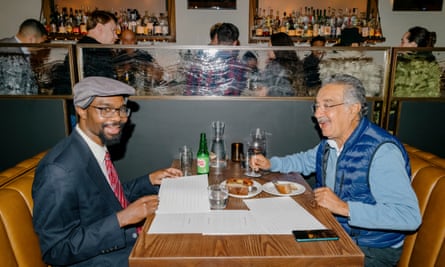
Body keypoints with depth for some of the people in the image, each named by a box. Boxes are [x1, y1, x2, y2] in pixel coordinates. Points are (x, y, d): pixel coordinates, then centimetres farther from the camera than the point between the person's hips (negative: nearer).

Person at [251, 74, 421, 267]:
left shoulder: (382, 150, -25)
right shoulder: (329, 143, 1)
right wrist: (270, 163, 5)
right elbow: (306, 160, 22)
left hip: (371, 249, -7)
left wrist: (345, 208, -33)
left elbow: (410, 216, -31)